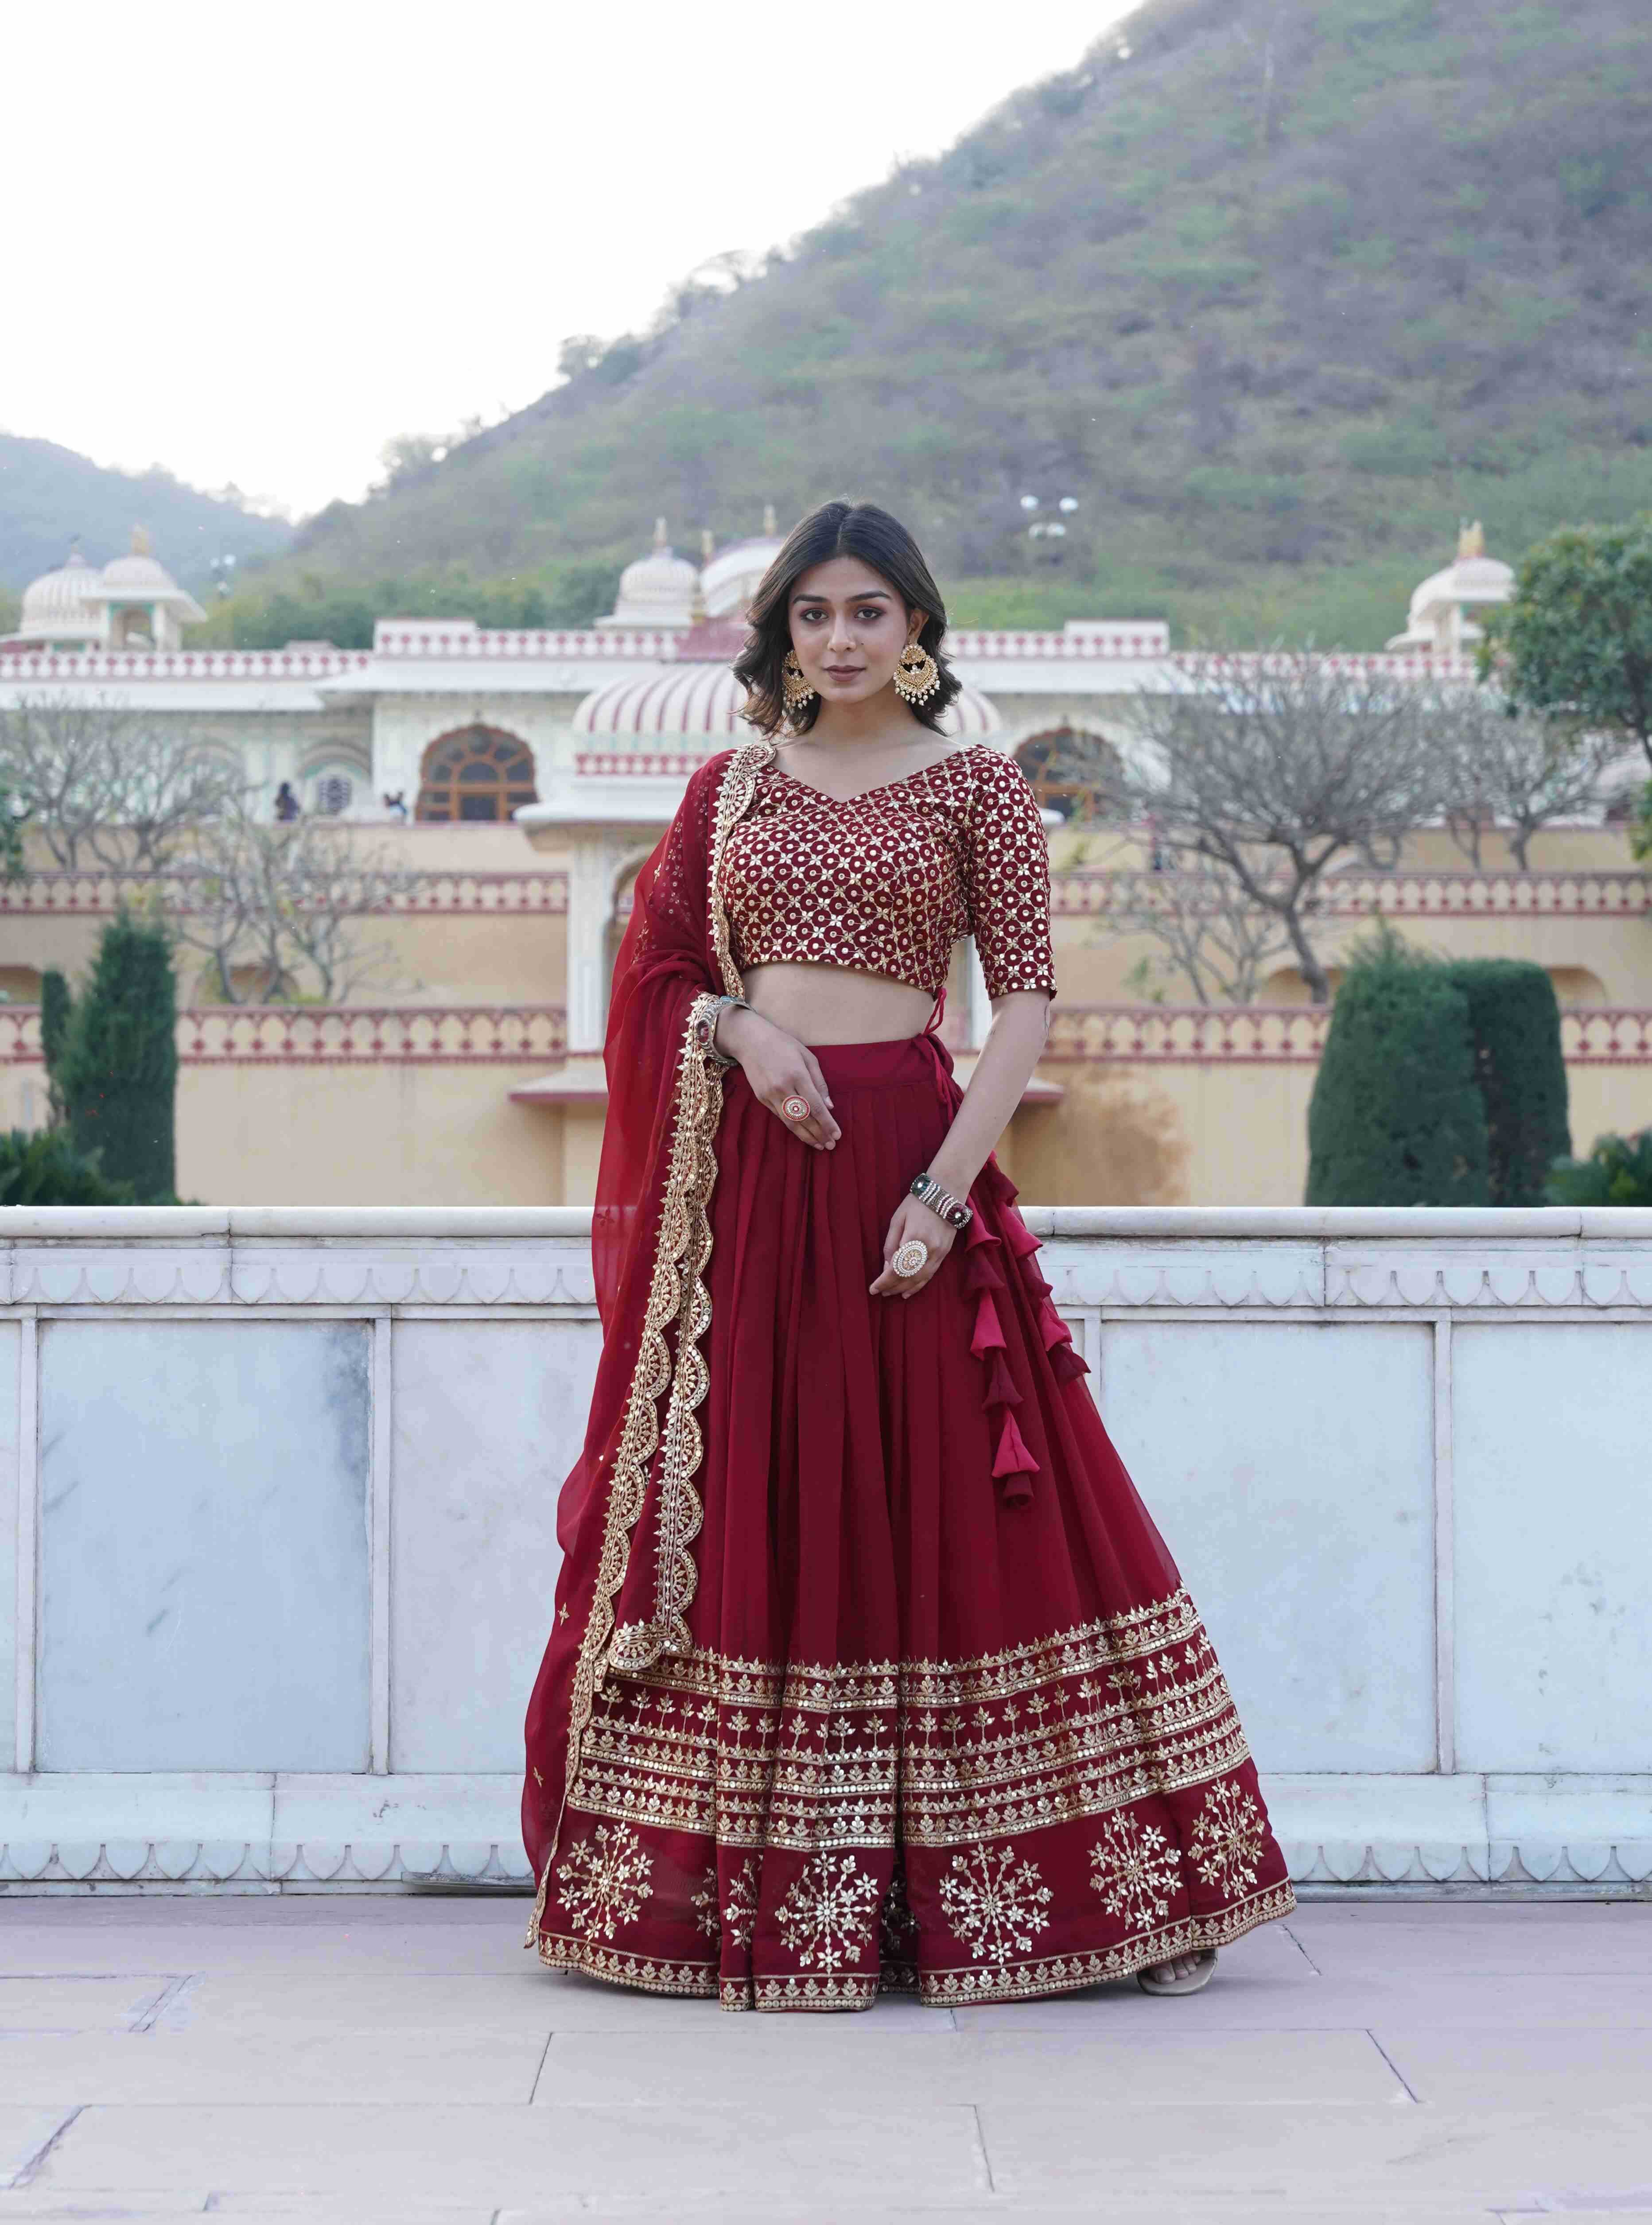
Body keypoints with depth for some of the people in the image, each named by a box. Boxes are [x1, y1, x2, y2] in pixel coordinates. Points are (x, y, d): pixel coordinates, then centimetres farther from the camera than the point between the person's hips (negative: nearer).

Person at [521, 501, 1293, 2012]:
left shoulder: (977, 785, 4)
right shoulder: (729, 790, 13)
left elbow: (1026, 998, -3)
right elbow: (659, 976, 15)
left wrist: (947, 1187, -13)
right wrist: (739, 1024, -8)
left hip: (904, 1156, -3)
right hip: (748, 1175, 3)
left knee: (951, 1511, -4)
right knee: (747, 1515, 3)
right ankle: (752, 1881, 10)